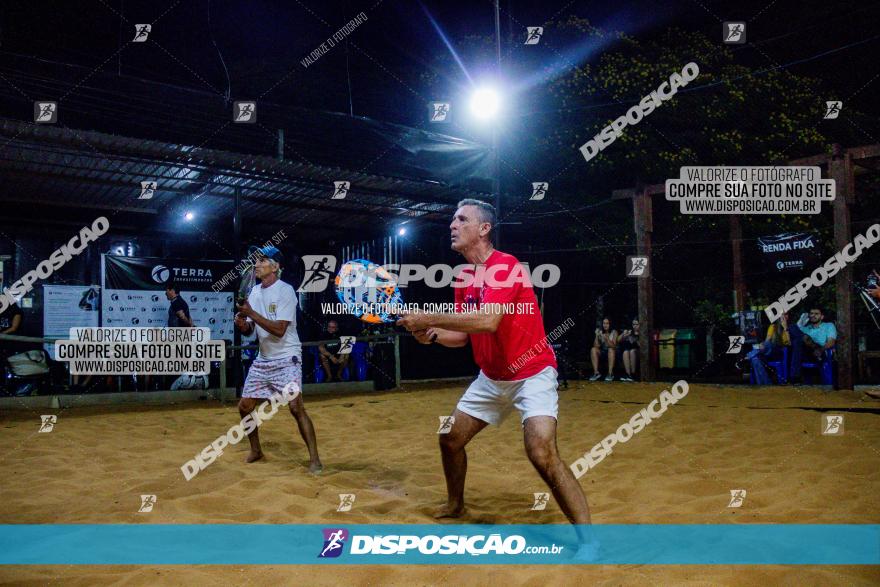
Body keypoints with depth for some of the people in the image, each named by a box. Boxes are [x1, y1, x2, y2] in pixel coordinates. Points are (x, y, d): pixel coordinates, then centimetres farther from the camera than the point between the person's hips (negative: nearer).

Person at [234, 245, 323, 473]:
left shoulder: (285, 291, -14)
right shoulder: (255, 291, 9)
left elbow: (279, 330, -23)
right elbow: (249, 330, 12)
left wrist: (251, 313, -22)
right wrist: (242, 324, -10)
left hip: (286, 359, -8)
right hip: (262, 360, 8)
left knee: (296, 407, -16)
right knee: (245, 406, 9)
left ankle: (314, 458, -8)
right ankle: (255, 450, 30)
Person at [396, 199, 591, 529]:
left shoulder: (505, 266, -20)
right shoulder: (464, 277, 6)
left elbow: (487, 321, -34)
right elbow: (463, 335, 9)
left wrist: (428, 319, -29)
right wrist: (433, 335, -11)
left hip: (531, 373, -8)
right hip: (491, 377, 9)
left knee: (542, 454, -24)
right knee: (450, 439, 12)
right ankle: (454, 505, 39)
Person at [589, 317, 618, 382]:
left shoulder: (614, 332, -8)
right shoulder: (599, 331, -2)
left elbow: (613, 346, -20)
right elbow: (596, 346, -10)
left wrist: (607, 339, -35)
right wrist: (597, 336, -25)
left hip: (612, 353, -3)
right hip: (602, 352, 3)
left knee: (610, 350, -35)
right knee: (593, 349, -25)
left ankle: (610, 373, -33)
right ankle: (596, 373, -28)